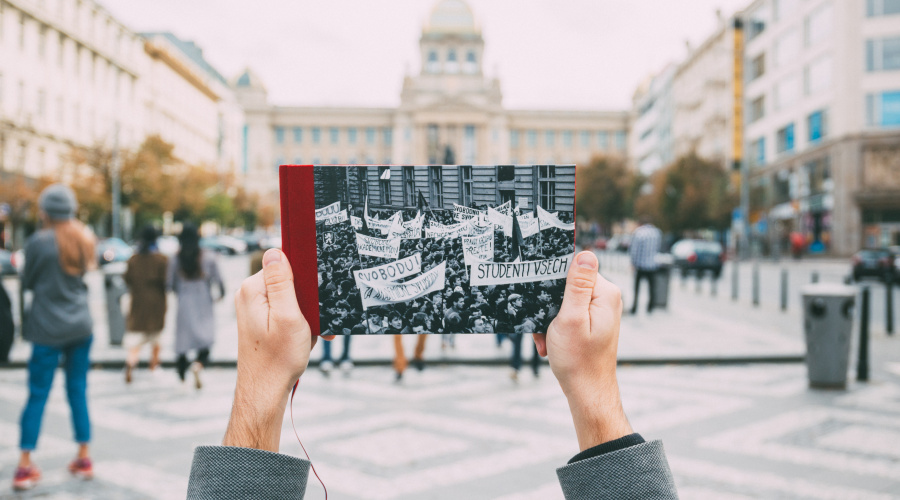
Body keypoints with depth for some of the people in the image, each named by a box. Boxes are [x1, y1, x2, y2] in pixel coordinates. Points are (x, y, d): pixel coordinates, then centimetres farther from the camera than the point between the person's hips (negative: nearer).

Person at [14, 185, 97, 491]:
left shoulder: (39, 242, -12)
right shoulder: (85, 239, 3)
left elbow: (28, 282, -1)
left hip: (48, 329, -4)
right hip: (81, 327, 4)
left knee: (37, 395, 3)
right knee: (78, 391, 11)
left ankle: (25, 466, 7)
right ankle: (84, 459, 16)